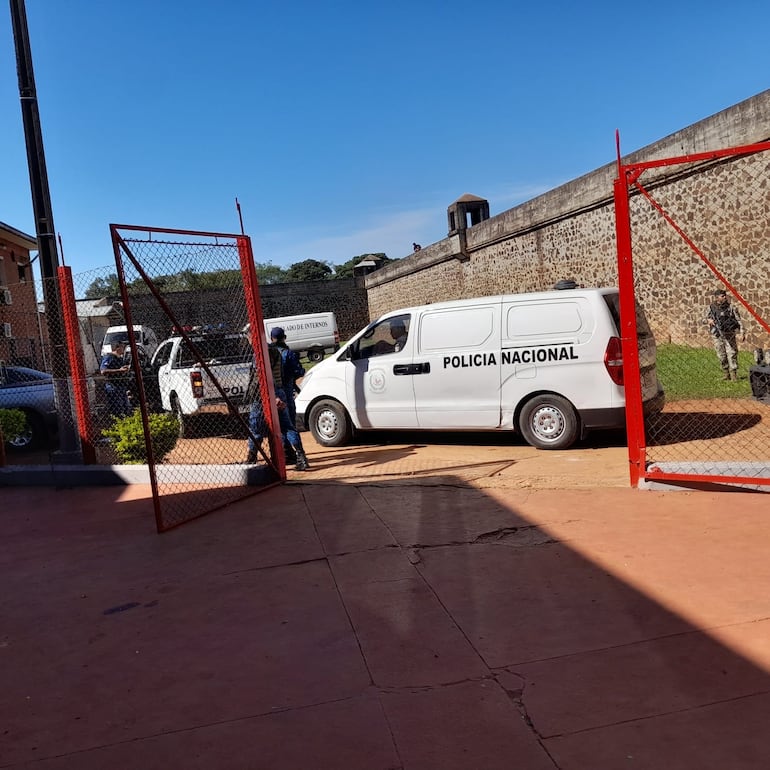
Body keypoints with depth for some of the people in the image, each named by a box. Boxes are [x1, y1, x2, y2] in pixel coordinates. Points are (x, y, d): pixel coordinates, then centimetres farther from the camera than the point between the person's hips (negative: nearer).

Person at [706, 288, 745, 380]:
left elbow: (738, 319, -5)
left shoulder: (730, 307, -3)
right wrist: (708, 320, -12)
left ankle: (733, 374, -1)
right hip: (717, 335, 2)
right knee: (721, 356, 5)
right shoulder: (711, 307, 2)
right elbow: (706, 318, 13)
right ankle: (727, 374, 17)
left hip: (729, 335, -2)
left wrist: (742, 331, -14)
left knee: (732, 354, -6)